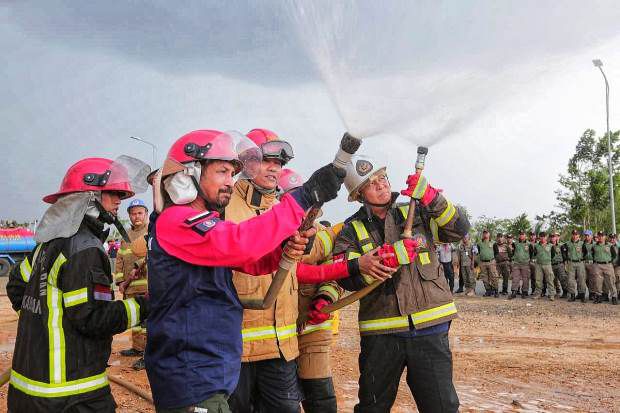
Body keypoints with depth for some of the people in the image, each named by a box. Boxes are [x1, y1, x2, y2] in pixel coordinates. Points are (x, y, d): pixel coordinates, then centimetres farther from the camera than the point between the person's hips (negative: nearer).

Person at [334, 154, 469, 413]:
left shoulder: (417, 214, 9)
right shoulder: (352, 231, 3)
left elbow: (459, 229, -2)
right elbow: (346, 277, -11)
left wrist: (430, 197, -14)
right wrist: (391, 257, -22)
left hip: (430, 327, 1)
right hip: (380, 334, 0)